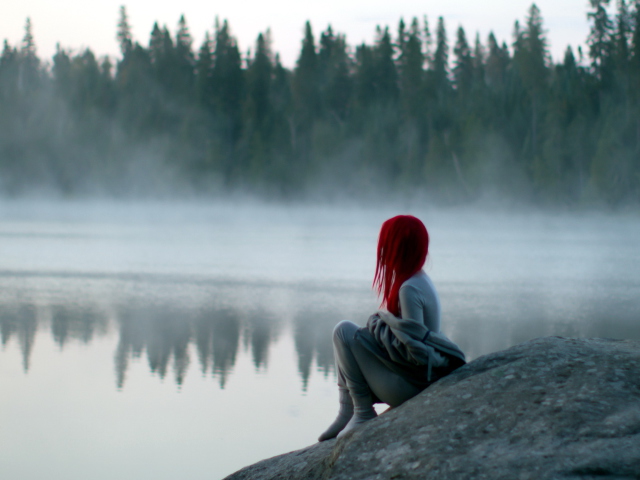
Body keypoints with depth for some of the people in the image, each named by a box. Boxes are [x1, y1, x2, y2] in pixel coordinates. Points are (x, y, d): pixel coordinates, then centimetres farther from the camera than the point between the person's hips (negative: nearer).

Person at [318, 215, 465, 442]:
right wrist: (383, 320, 4)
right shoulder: (421, 280, 9)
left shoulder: (409, 289, -21)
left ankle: (363, 414, -6)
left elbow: (412, 347, -24)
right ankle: (346, 413, 10)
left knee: (344, 331, -11)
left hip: (408, 386, -10)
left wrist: (380, 320, -11)